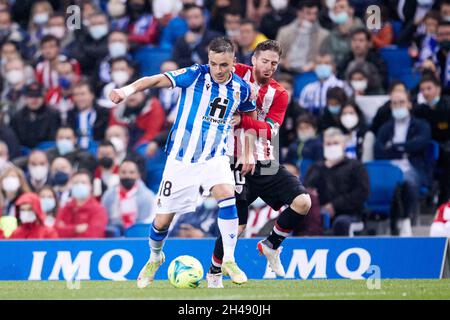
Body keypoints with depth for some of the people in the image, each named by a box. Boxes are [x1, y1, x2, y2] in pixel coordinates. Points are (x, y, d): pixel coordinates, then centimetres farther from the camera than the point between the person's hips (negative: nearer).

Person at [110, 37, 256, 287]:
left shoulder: (241, 88, -2)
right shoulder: (196, 75, -14)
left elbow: (251, 113, 19)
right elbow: (157, 80, -25)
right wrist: (128, 90, -41)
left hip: (214, 156, 2)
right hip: (182, 158, -2)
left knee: (227, 194, -27)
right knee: (163, 220, 3)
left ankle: (229, 260, -15)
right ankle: (155, 258, 35)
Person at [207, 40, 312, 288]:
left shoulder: (279, 94, 3)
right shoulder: (238, 75, -3)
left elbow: (271, 130, -10)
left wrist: (242, 120, -27)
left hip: (265, 164, 4)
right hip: (237, 162, -4)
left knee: (302, 202, -12)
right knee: (237, 223, -11)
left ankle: (271, 245, 12)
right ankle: (214, 272, 14)